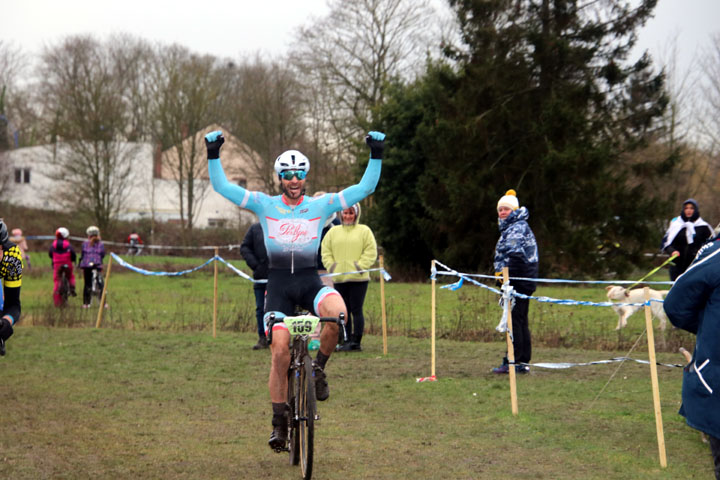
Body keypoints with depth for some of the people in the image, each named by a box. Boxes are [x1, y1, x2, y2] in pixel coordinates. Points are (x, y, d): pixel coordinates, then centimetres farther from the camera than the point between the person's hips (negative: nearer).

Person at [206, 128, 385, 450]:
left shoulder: (320, 206, 5)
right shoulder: (264, 205, 4)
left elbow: (365, 188, 4)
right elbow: (222, 187, 0)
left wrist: (376, 155, -5)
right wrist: (213, 155, -11)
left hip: (310, 281, 0)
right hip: (278, 283, 0)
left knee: (337, 312, -33)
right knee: (280, 352, -10)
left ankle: (319, 367, -6)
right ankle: (279, 421, 4)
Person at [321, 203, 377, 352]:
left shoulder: (364, 231, 4)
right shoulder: (333, 232, 14)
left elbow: (371, 252, -2)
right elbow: (326, 252, 13)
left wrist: (360, 267, -11)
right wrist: (331, 266, -2)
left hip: (358, 279, -4)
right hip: (339, 279, 4)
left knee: (356, 310, -5)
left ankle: (356, 341, -2)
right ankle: (347, 341, 13)